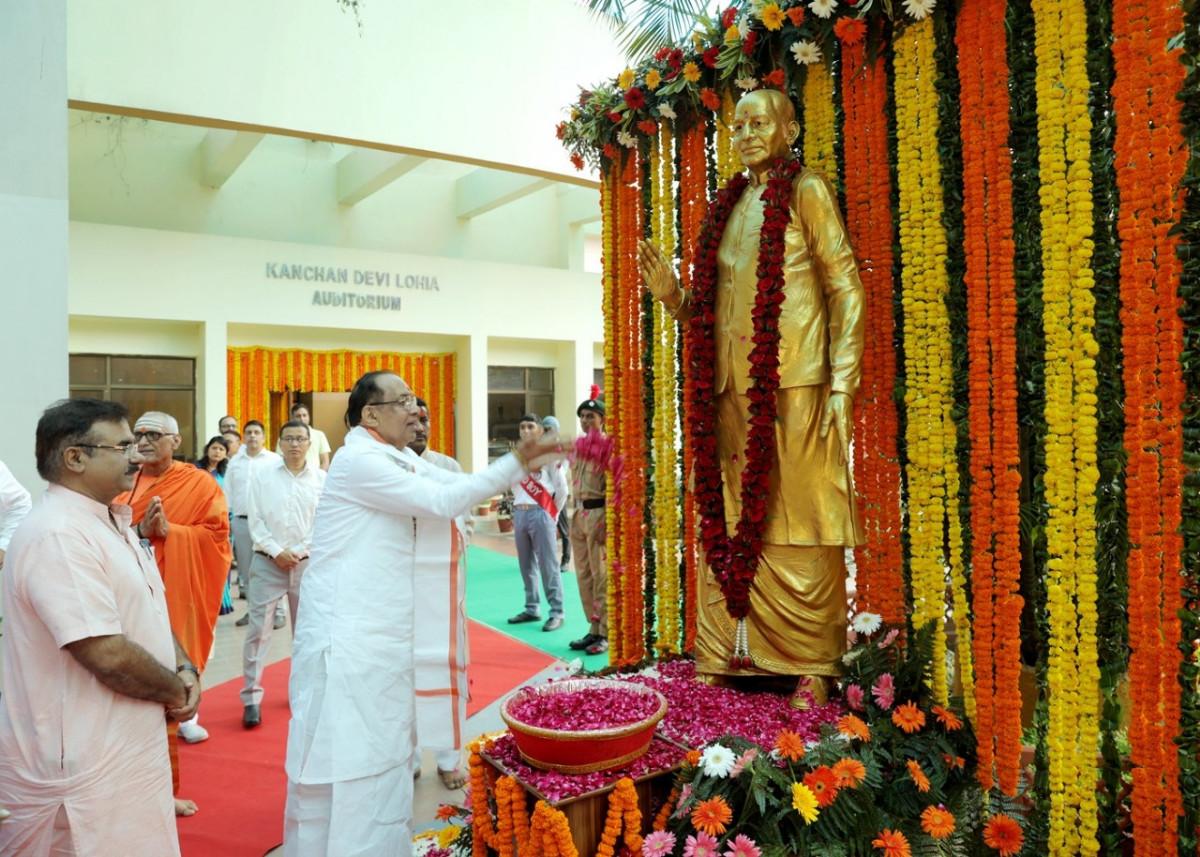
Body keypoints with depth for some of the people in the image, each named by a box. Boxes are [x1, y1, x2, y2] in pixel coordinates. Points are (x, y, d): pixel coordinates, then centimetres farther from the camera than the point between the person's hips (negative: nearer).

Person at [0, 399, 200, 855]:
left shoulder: (112, 523, 10)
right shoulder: (56, 535, -22)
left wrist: (185, 670, 0)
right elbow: (109, 655, -27)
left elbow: (148, 614, 17)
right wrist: (177, 690, -11)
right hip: (84, 770, -9)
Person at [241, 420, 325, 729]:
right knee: (258, 630, -4)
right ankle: (251, 698, 4)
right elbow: (255, 520, -2)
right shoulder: (263, 474, 1)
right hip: (267, 562, -1)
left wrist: (297, 552, -8)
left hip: (307, 563, 1)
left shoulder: (321, 478, 0)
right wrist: (277, 552, -10)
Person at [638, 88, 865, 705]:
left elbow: (845, 288, -3)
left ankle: (816, 672, 7)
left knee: (801, 526, -3)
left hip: (794, 385, -5)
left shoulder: (806, 191, 5)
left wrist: (842, 383, -12)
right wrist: (673, 295, 0)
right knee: (730, 526, 7)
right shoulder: (730, 206, 21)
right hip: (734, 388, 6)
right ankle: (721, 661, 16)